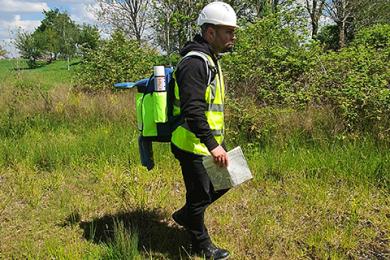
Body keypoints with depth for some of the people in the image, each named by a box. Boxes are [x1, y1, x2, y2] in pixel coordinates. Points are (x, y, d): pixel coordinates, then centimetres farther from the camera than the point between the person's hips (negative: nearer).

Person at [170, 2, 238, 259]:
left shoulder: (210, 60, 13)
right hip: (193, 145, -10)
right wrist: (213, 145, -34)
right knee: (200, 195, 6)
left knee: (224, 182, 19)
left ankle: (185, 215, 36)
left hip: (210, 141, 10)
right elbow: (192, 110, -30)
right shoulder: (195, 62, -20)